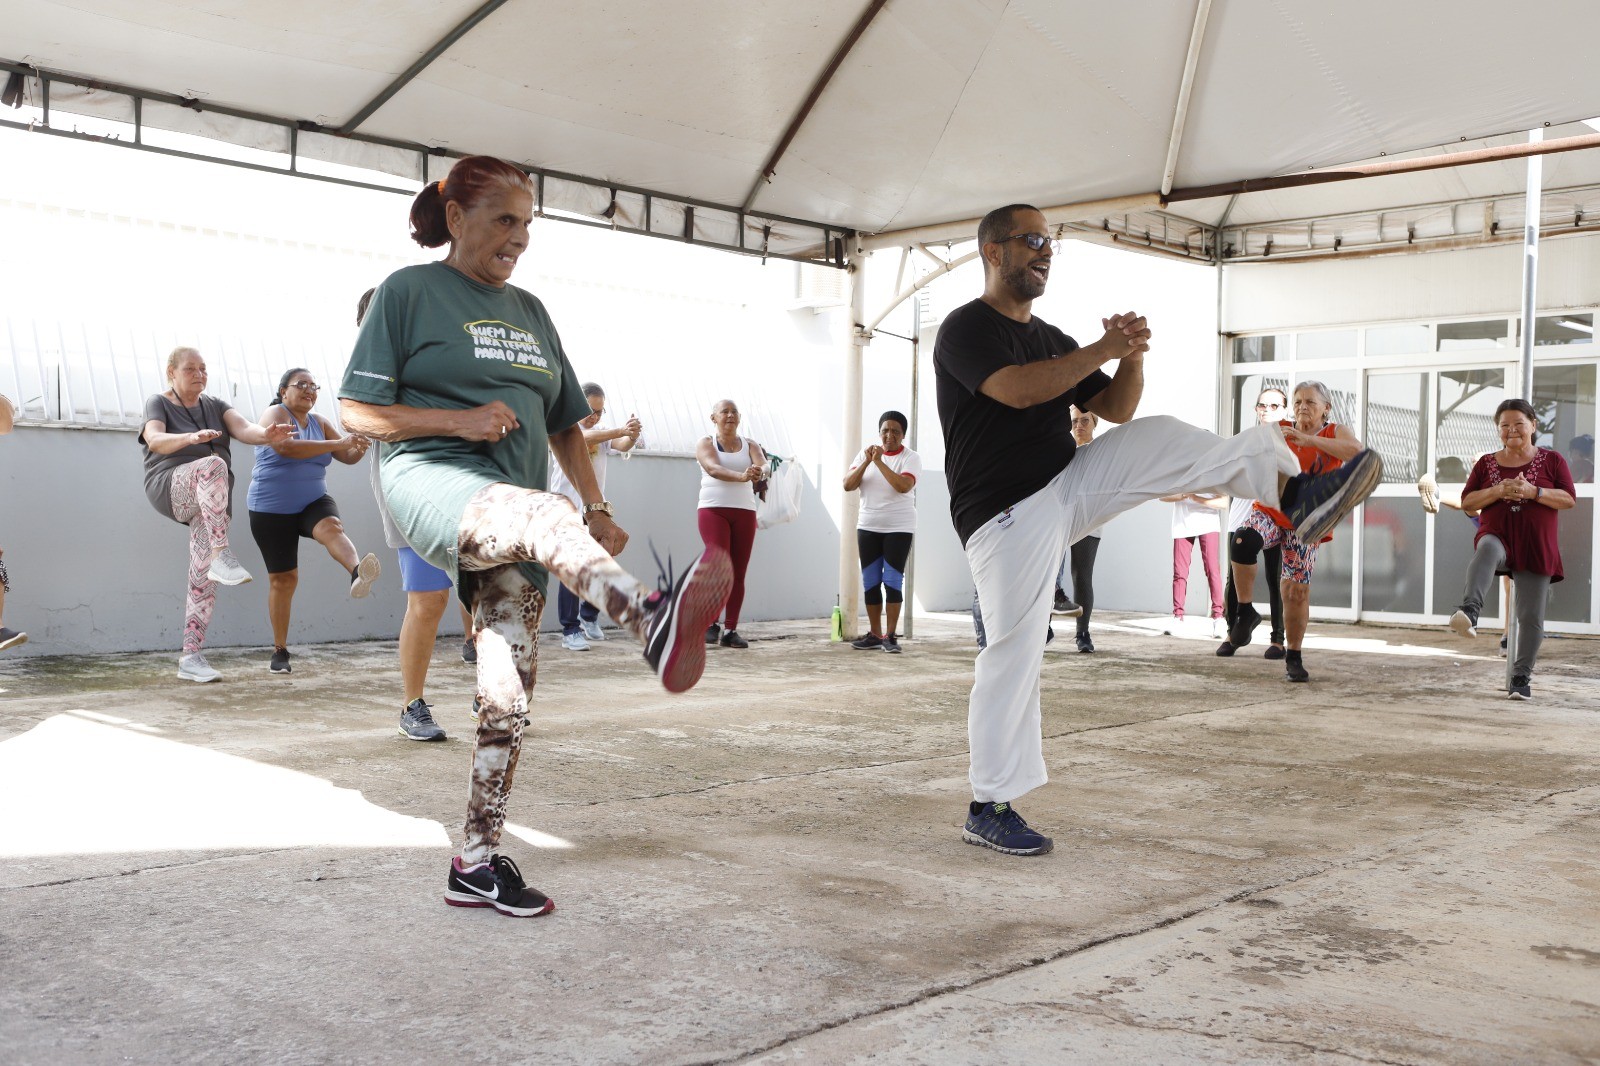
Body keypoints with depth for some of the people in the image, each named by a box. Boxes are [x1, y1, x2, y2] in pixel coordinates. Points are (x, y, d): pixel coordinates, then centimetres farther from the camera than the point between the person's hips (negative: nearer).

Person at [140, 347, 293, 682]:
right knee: (213, 465, -36)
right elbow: (155, 440, -17)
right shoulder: (158, 404, 3)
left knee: (204, 579, -4)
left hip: (213, 502, 5)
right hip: (170, 488, -5)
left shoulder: (216, 406, 14)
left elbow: (242, 428, -5)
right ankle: (221, 555, -46)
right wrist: (192, 437, -38)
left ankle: (190, 657, -1)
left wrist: (266, 434, -30)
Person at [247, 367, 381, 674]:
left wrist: (360, 445, -14)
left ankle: (357, 574, -62)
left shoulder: (320, 423, 11)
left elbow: (348, 458, 10)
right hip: (271, 509, -3)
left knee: (331, 527, -31)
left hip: (313, 502, 3)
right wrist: (337, 443, -30)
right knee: (283, 578, -1)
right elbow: (287, 446, -26)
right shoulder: (275, 414, -6)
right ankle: (280, 651, 10)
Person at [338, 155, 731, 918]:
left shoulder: (528, 311, 23)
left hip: (509, 511, 6)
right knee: (546, 515, -38)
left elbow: (563, 424, 24)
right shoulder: (409, 291, 5)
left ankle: (476, 864, 8)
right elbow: (356, 411, -1)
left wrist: (598, 510, 12)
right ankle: (654, 622, -66)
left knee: (509, 693, -1)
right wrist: (458, 420, -13)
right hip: (430, 480, -6)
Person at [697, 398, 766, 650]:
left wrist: (759, 472, -34)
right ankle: (710, 622, -3)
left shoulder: (749, 445, 11)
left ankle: (730, 630, 5)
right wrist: (741, 475, -36)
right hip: (713, 509, -3)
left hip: (744, 511, 3)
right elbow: (713, 468, -17)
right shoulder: (706, 444, 2)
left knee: (738, 573, 0)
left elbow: (763, 464, -8)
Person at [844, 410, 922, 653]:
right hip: (868, 526, 4)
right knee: (870, 581, 6)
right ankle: (874, 634, 13)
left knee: (893, 580, -8)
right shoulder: (865, 453, 7)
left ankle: (890, 636, -4)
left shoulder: (911, 458, -4)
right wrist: (867, 462, -14)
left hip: (898, 528, -4)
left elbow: (904, 485, -23)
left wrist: (879, 462, -22)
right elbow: (848, 485, -2)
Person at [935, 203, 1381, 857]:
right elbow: (1017, 390, -26)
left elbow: (1114, 410, 16)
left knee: (1158, 439, -6)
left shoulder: (1049, 338, 17)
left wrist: (1132, 357, -4)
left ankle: (1294, 495, -11)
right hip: (1007, 515, -7)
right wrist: (1105, 348, -18)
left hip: (1066, 488, 7)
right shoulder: (966, 328, -8)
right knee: (1014, 652, -7)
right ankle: (989, 808, 2)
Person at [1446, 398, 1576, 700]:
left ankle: (1521, 678, 12)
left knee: (1531, 617, 0)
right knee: (1487, 548, -40)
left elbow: (1569, 499, 0)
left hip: (1537, 548, 1)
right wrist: (1499, 490, -11)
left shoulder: (1551, 460, 8)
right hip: (1498, 537, -1)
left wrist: (1533, 492, -15)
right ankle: (1468, 612, -61)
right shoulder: (1486, 464, 12)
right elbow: (1467, 502, 6)